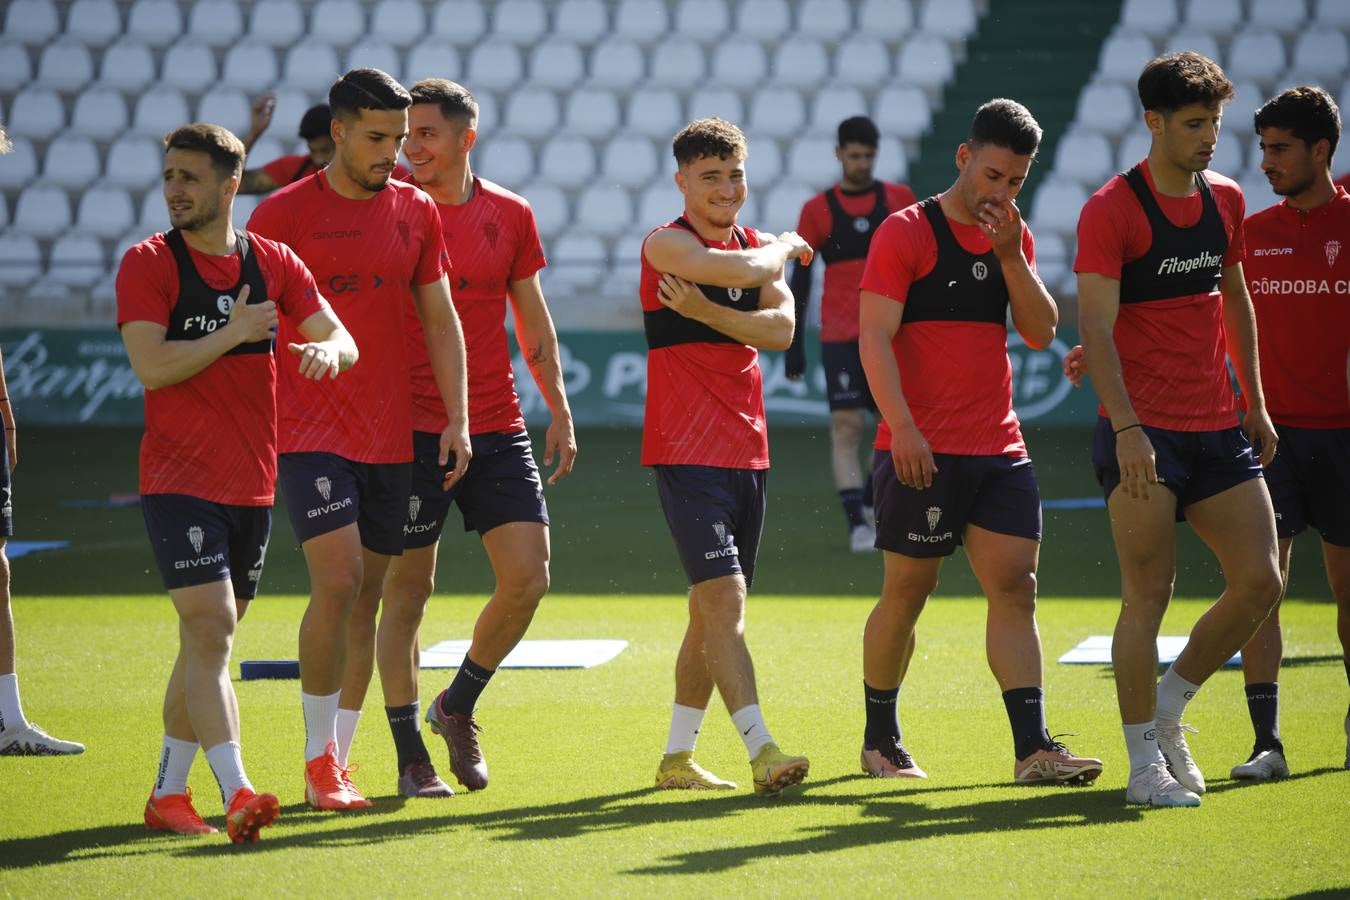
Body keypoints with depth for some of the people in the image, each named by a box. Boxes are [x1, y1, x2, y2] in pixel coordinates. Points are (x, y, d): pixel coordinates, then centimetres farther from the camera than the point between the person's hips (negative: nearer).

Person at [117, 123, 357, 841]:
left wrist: (326, 349, -19)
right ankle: (236, 795, -23)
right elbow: (150, 366, -16)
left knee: (207, 640, 12)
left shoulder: (274, 263, 8)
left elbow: (342, 341, 4)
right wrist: (236, 333, -16)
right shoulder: (147, 264, -5)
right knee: (210, 628, -17)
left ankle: (167, 793, 23)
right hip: (179, 480, -5)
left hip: (252, 484, 5)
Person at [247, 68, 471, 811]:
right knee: (337, 582, -15)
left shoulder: (417, 212, 9)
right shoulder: (283, 213, -3)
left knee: (372, 592, 5)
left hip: (392, 435, 4)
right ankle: (319, 761, -6)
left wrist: (458, 418, 6)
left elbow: (440, 318, 13)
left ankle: (337, 752, 16)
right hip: (311, 433, -4)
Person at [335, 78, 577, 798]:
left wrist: (559, 409, 11)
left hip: (497, 428, 3)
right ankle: (411, 756, 10)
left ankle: (459, 706, 20)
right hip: (412, 428, -3)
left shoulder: (511, 215, 8)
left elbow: (533, 319, 17)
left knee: (528, 577, -3)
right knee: (407, 586, 0)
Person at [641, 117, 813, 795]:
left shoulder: (758, 246, 13)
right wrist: (785, 247, -4)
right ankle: (762, 754, -22)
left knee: (712, 610, 11)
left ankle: (677, 757, 20)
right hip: (686, 453, -7)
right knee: (723, 599, -15)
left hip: (748, 452, 7)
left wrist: (704, 312, -16)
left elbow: (781, 328, -4)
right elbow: (743, 271, -24)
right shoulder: (666, 244, -6)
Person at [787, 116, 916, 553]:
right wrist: (794, 345, 1)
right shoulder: (817, 210, 1)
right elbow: (799, 279, 4)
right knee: (846, 426, -12)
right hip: (841, 335, -2)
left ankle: (868, 500, 28)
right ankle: (858, 524, -15)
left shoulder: (899, 200, 6)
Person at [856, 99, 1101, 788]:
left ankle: (1033, 749, -9)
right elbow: (874, 336, -11)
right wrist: (902, 427, -21)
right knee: (907, 594, 3)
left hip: (999, 449, 5)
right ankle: (880, 742, 17)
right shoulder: (906, 232, -5)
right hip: (921, 453, -5)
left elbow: (1041, 332, 6)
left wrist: (1010, 256, -6)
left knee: (1016, 588, -4)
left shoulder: (1014, 238, 14)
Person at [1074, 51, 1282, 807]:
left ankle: (1169, 708, 19)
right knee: (1149, 596, -6)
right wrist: (1126, 426, -24)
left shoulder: (1225, 199, 11)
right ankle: (1145, 762, 3)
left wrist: (1255, 401, 21)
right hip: (1143, 433, -6)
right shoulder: (1112, 210, -9)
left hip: (1217, 429, 6)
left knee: (1260, 582, 0)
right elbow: (1096, 326, -15)